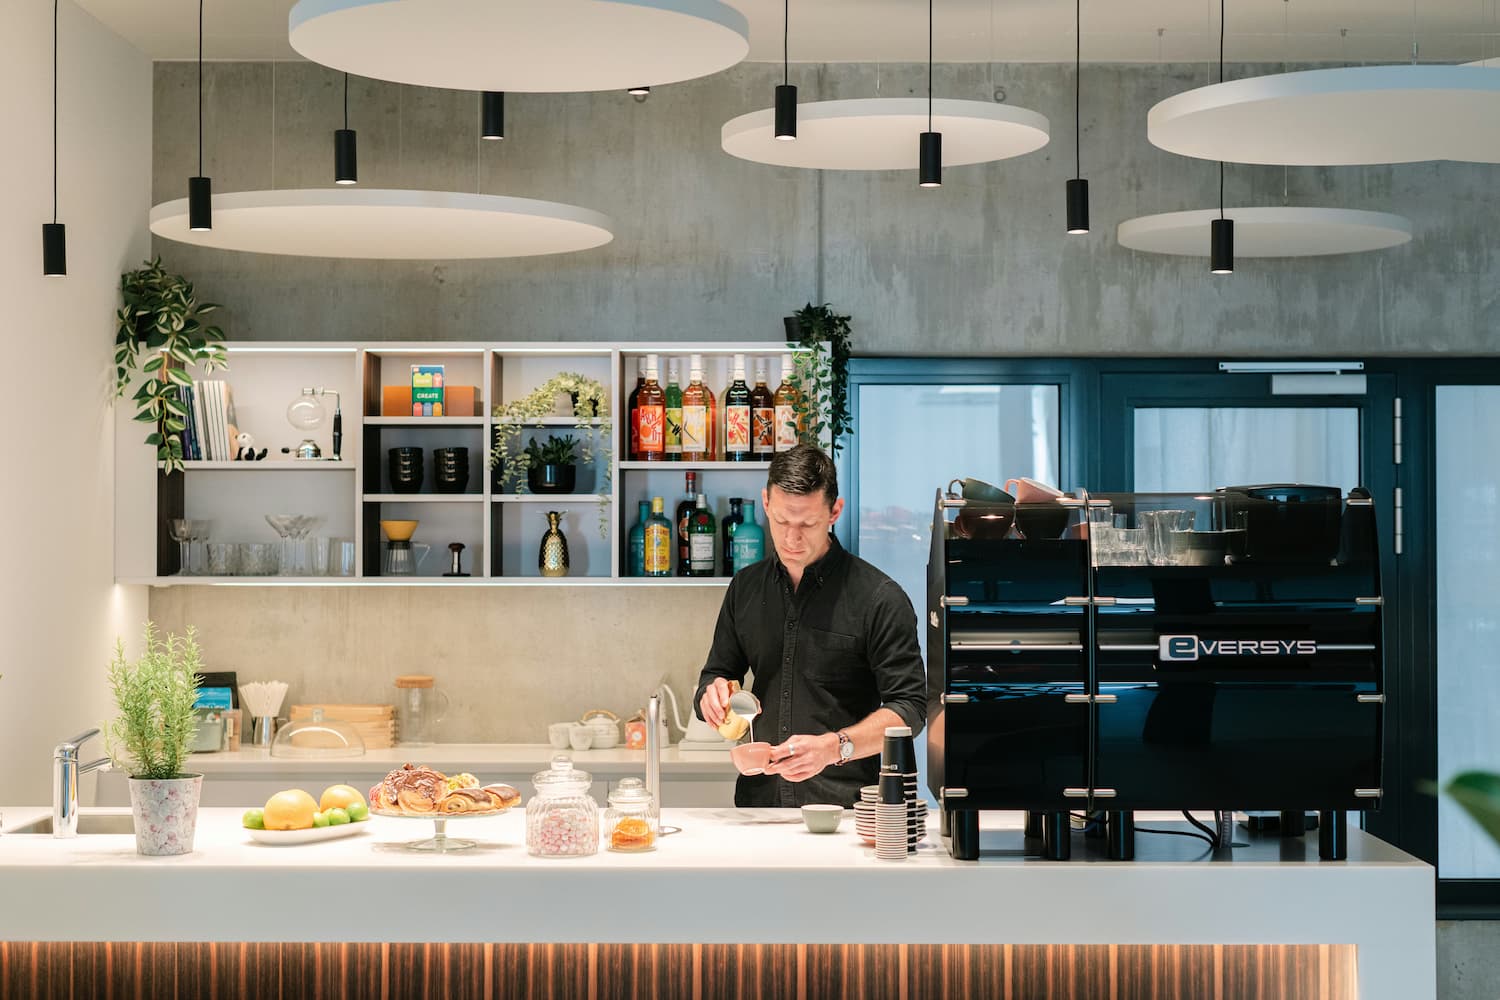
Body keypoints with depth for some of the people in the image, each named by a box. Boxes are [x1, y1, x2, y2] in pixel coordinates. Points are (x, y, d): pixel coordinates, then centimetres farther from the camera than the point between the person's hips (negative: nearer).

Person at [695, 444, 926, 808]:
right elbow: (716, 674, 22)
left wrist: (833, 747, -20)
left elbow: (909, 708, -5)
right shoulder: (745, 588, 13)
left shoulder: (880, 597, -2)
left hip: (845, 802, -7)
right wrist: (712, 697, -2)